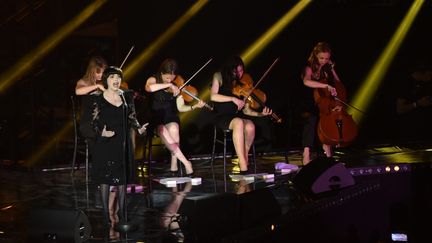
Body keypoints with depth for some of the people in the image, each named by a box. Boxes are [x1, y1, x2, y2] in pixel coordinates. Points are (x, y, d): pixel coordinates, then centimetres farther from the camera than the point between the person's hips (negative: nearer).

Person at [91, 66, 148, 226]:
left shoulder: (127, 97, 4)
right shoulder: (99, 100, -6)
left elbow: (132, 117, 10)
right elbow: (95, 123, -3)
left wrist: (139, 128, -9)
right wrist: (101, 132, -22)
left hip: (123, 143, 3)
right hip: (105, 144, -3)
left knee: (122, 178, 9)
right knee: (105, 178, 3)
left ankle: (121, 211, 22)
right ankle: (105, 213, 14)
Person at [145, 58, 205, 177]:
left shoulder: (177, 85, 6)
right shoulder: (154, 80, 0)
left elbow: (181, 107, 3)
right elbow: (148, 88, -26)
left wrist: (195, 106, -14)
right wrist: (169, 85, -27)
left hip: (171, 118, 2)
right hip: (156, 118, -1)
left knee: (173, 129, -33)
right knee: (163, 132, -33)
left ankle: (174, 165, -17)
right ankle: (186, 163, -27)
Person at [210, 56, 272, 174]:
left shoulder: (242, 85, 11)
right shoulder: (219, 77, 4)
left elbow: (246, 110, 7)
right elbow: (213, 96, -12)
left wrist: (260, 114, -11)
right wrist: (233, 99, -20)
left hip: (237, 115, 3)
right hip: (222, 117, -3)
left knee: (250, 126, -32)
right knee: (239, 123, -37)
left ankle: (244, 157, -7)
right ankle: (243, 167, -40)